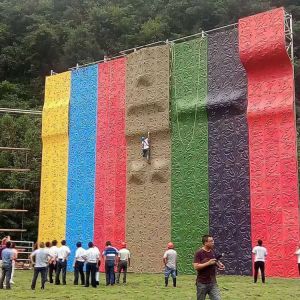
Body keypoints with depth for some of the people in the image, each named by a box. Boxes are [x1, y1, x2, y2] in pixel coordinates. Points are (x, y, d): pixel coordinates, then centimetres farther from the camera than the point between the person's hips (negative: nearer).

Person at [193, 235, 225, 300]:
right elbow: (196, 267, -21)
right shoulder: (199, 253, -13)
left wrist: (219, 264, 0)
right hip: (202, 283, -5)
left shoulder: (212, 251, 7)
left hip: (213, 282, 5)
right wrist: (208, 263, -24)